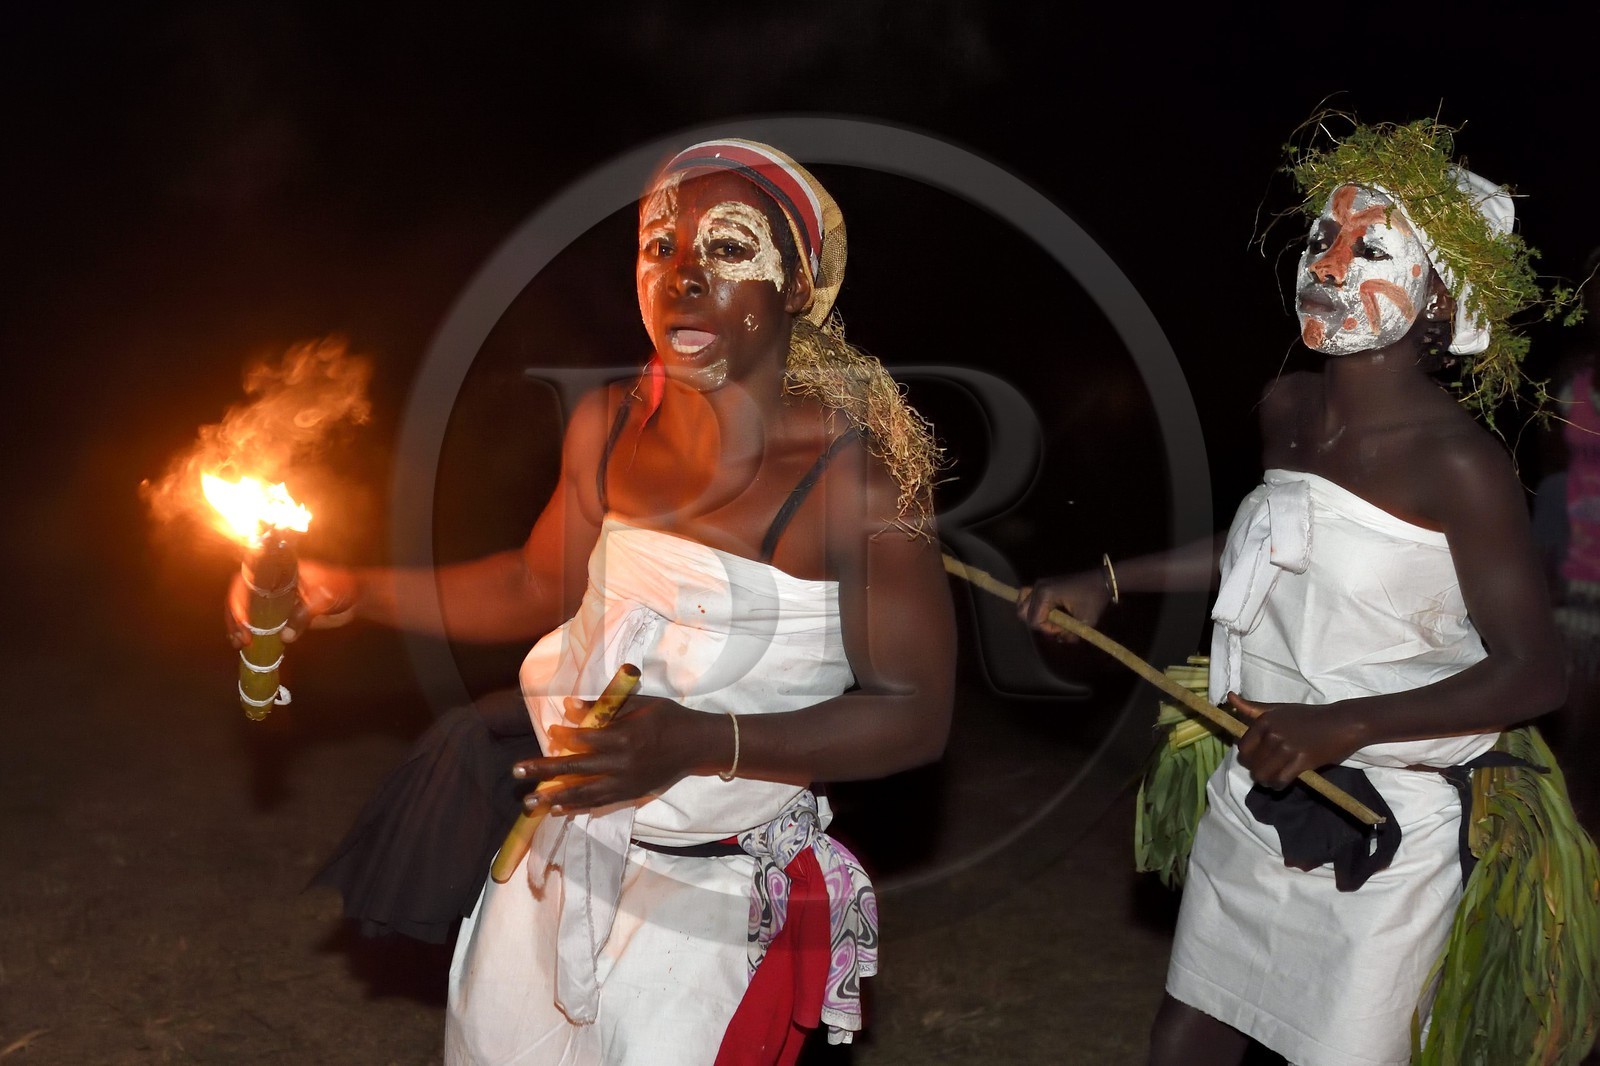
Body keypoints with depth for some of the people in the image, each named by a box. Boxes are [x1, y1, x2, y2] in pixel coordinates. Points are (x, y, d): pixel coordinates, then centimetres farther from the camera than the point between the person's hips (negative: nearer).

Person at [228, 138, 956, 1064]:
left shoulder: (857, 475, -23)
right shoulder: (607, 426, -6)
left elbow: (918, 715, -18)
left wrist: (701, 742, -29)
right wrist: (352, 593, 3)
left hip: (718, 902, -5)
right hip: (562, 849, 6)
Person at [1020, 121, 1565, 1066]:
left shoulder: (1458, 463, -18)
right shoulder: (1288, 410, 3)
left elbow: (1534, 671, -16)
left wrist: (1347, 724, -27)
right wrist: (1109, 582, 18)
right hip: (1253, 800, 7)